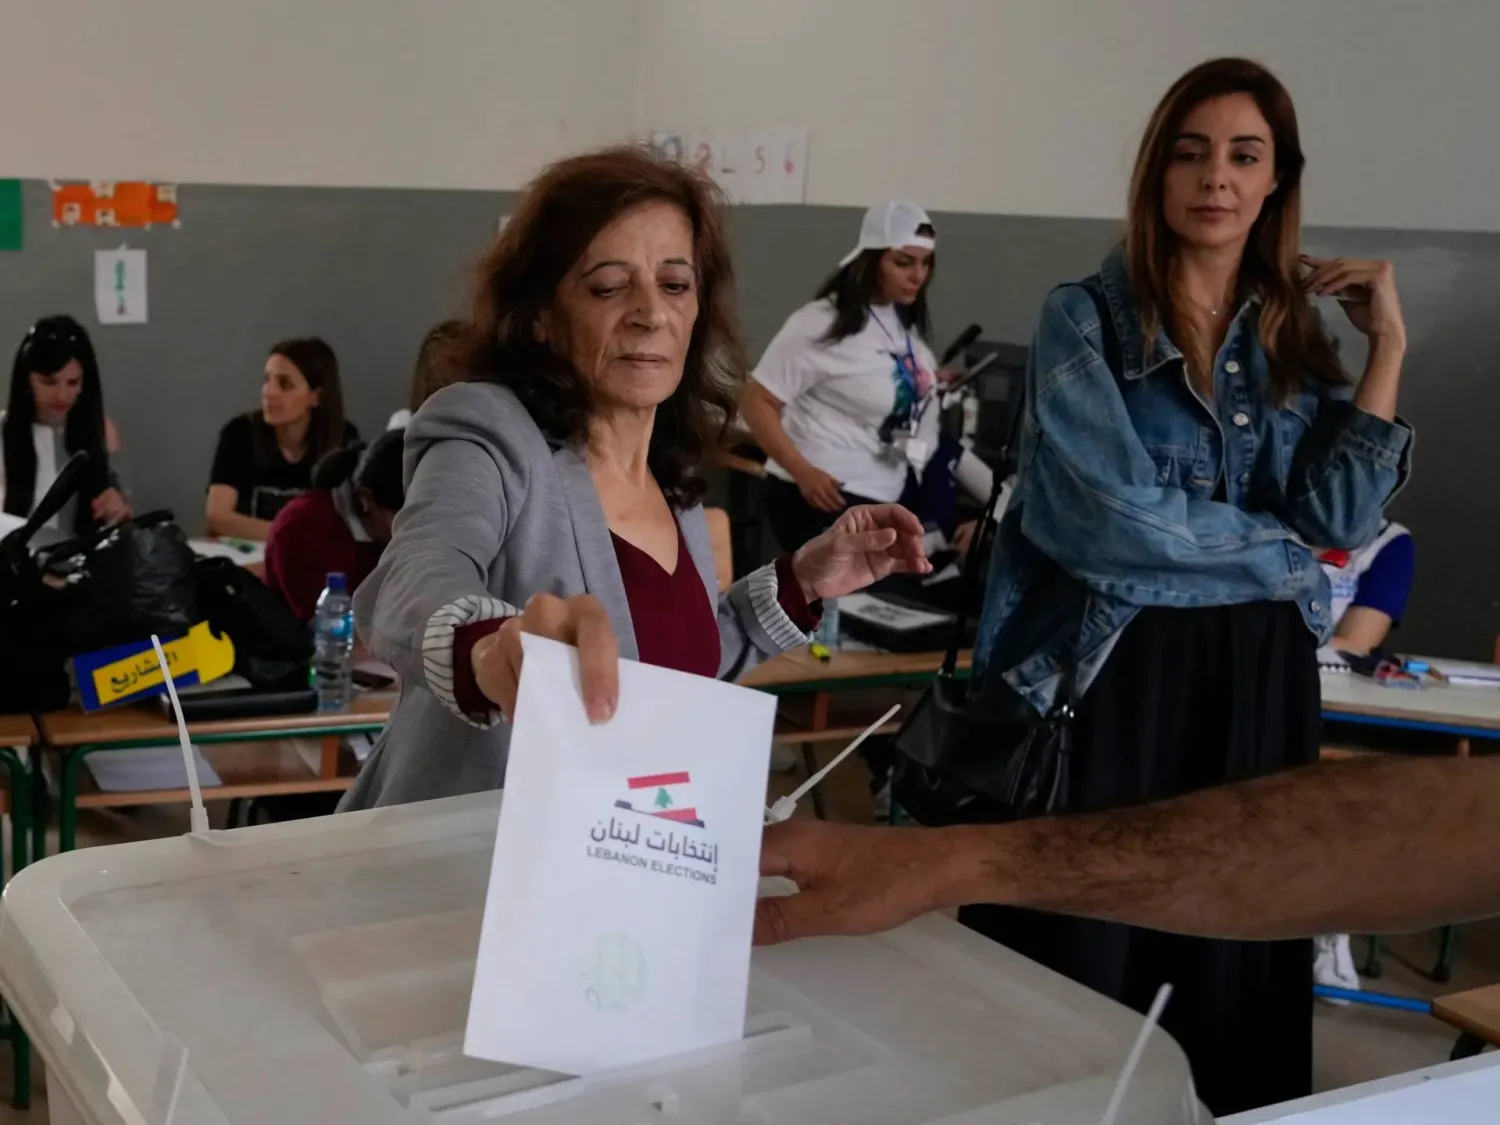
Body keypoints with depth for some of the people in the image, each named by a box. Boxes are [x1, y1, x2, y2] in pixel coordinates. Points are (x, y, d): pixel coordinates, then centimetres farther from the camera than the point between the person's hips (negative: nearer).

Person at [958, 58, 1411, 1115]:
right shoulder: (1086, 319, -3)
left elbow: (1340, 518, -3)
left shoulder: (1297, 339, 10)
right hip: (1110, 675, -4)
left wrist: (1388, 348, -4)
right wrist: (1280, 552, -5)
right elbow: (1115, 518, -15)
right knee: (1075, 975, 5)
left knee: (1230, 970, 12)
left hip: (1257, 684, 4)